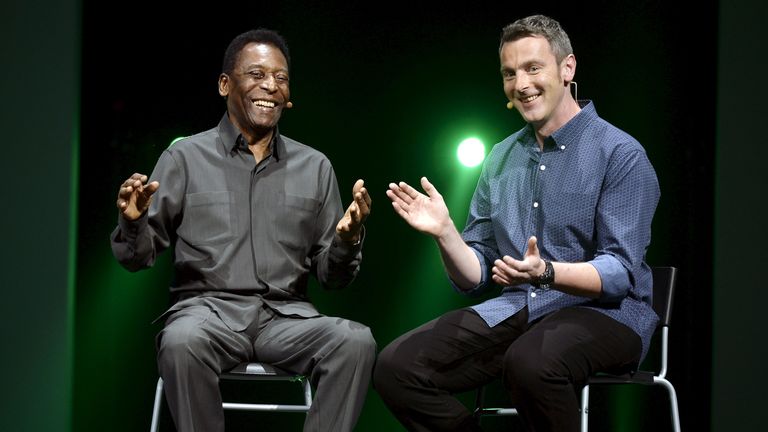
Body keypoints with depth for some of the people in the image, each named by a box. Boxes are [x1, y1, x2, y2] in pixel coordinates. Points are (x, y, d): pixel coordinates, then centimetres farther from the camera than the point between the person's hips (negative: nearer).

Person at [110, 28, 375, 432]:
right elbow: (138, 259, 5)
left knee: (356, 341, -28)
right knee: (182, 342, -37)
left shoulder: (315, 167, 13)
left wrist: (347, 240, -9)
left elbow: (330, 276, 13)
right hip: (208, 307, -2)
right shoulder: (185, 157, 6)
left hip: (287, 314, 2)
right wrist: (132, 222, -18)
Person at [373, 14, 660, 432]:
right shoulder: (501, 159, 13)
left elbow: (621, 273, -13)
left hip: (604, 312, -5)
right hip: (516, 310, 6)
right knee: (396, 367, -16)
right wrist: (445, 233, -9)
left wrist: (546, 273, -30)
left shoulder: (620, 155, -6)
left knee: (530, 362, -40)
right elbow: (475, 276, 12)